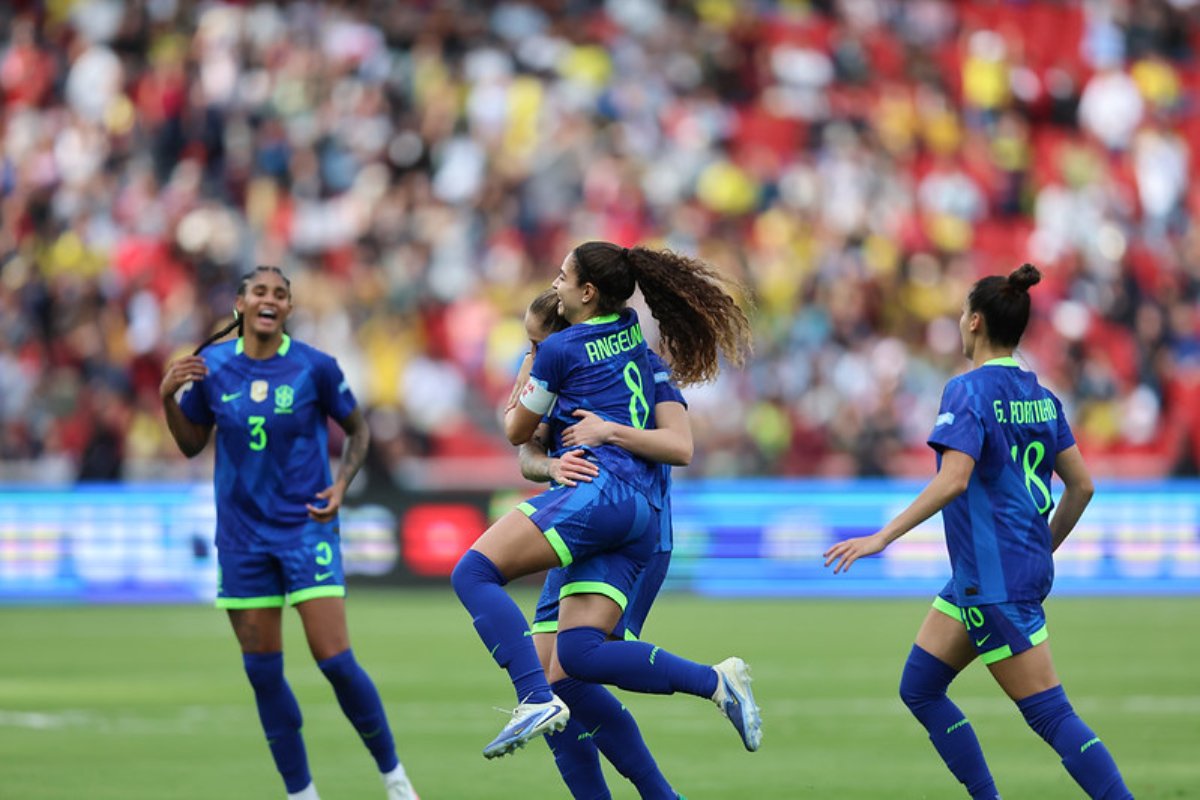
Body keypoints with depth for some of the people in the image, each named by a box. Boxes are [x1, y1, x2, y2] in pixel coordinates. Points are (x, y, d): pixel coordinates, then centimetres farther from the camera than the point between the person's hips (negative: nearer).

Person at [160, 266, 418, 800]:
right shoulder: (211, 366, 0)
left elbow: (357, 430, 7)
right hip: (243, 532, 3)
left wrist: (341, 485, -9)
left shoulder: (315, 367, -7)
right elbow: (191, 444, 10)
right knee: (262, 670, 4)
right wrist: (168, 398, -7)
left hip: (306, 527, -3)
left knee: (335, 660, -11)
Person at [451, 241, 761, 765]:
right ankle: (715, 681, -8)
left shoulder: (560, 350, 0)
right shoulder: (633, 331, 20)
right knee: (578, 654, 1)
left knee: (473, 573, -14)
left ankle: (536, 701, -29)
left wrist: (523, 378, 34)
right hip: (644, 515, 8)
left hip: (598, 490, -8)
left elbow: (517, 432, 14)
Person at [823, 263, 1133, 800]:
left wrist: (883, 537, -23)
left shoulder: (969, 390, -14)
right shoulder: (1040, 396, 10)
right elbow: (1081, 485, 12)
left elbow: (953, 480, -26)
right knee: (919, 688, 14)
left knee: (1050, 715, -7)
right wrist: (1043, 550, 25)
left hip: (995, 581, -9)